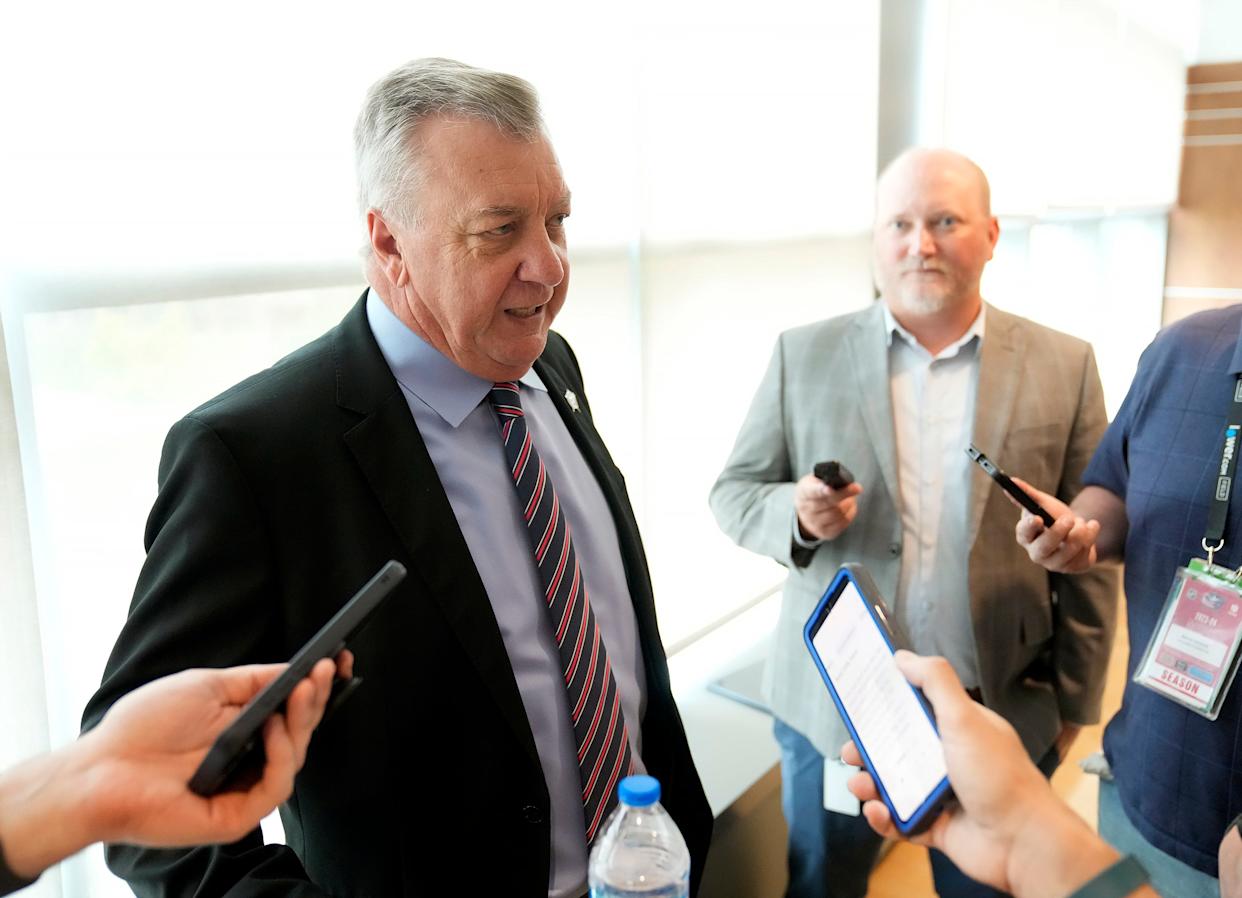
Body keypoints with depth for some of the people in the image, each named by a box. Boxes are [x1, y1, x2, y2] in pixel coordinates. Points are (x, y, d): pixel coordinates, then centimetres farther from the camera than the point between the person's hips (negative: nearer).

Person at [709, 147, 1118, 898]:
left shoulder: (1064, 366, -3)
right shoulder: (805, 355, -4)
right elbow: (733, 492, 0)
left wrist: (1076, 703, 4)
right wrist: (798, 514, -21)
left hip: (1001, 714, 1)